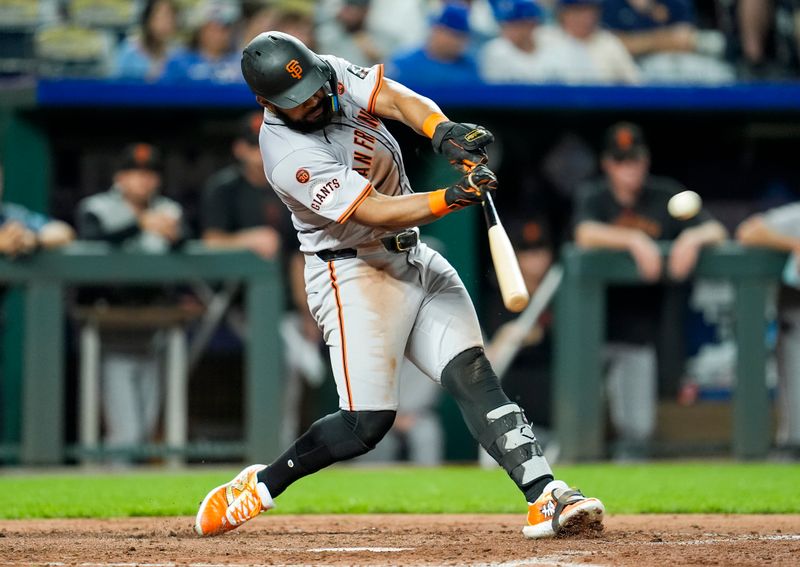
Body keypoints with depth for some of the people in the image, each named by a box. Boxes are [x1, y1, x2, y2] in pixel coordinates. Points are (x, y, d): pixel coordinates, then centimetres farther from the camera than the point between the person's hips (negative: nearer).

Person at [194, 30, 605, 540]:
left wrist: (443, 131, -36)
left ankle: (545, 497, -20)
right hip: (354, 274, -7)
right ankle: (261, 486, 11)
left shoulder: (332, 73, -3)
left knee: (472, 373, -9)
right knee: (368, 422, -10)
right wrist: (454, 197, -40)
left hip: (415, 259, 7)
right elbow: (377, 212, -27)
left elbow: (397, 99, -15)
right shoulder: (290, 158, -23)